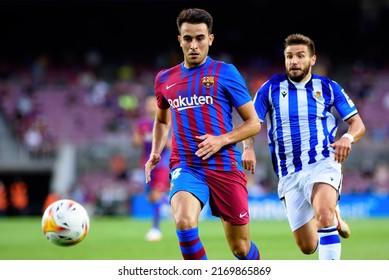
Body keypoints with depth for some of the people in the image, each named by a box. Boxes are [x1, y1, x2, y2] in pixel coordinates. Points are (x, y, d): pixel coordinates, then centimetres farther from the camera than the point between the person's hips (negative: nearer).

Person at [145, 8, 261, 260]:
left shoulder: (225, 73, 0)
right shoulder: (165, 79, 11)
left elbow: (254, 123, 1)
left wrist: (222, 140, -14)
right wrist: (155, 153, 13)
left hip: (225, 167, -2)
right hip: (186, 168, 2)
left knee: (240, 247, 6)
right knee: (184, 220, -30)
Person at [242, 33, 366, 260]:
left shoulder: (328, 88, 4)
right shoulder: (271, 88, 5)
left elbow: (358, 124, 7)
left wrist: (348, 138, -17)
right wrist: (248, 148, -13)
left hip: (322, 163, -2)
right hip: (289, 174, 2)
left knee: (324, 216, -34)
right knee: (308, 246, 5)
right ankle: (333, 217, 39)